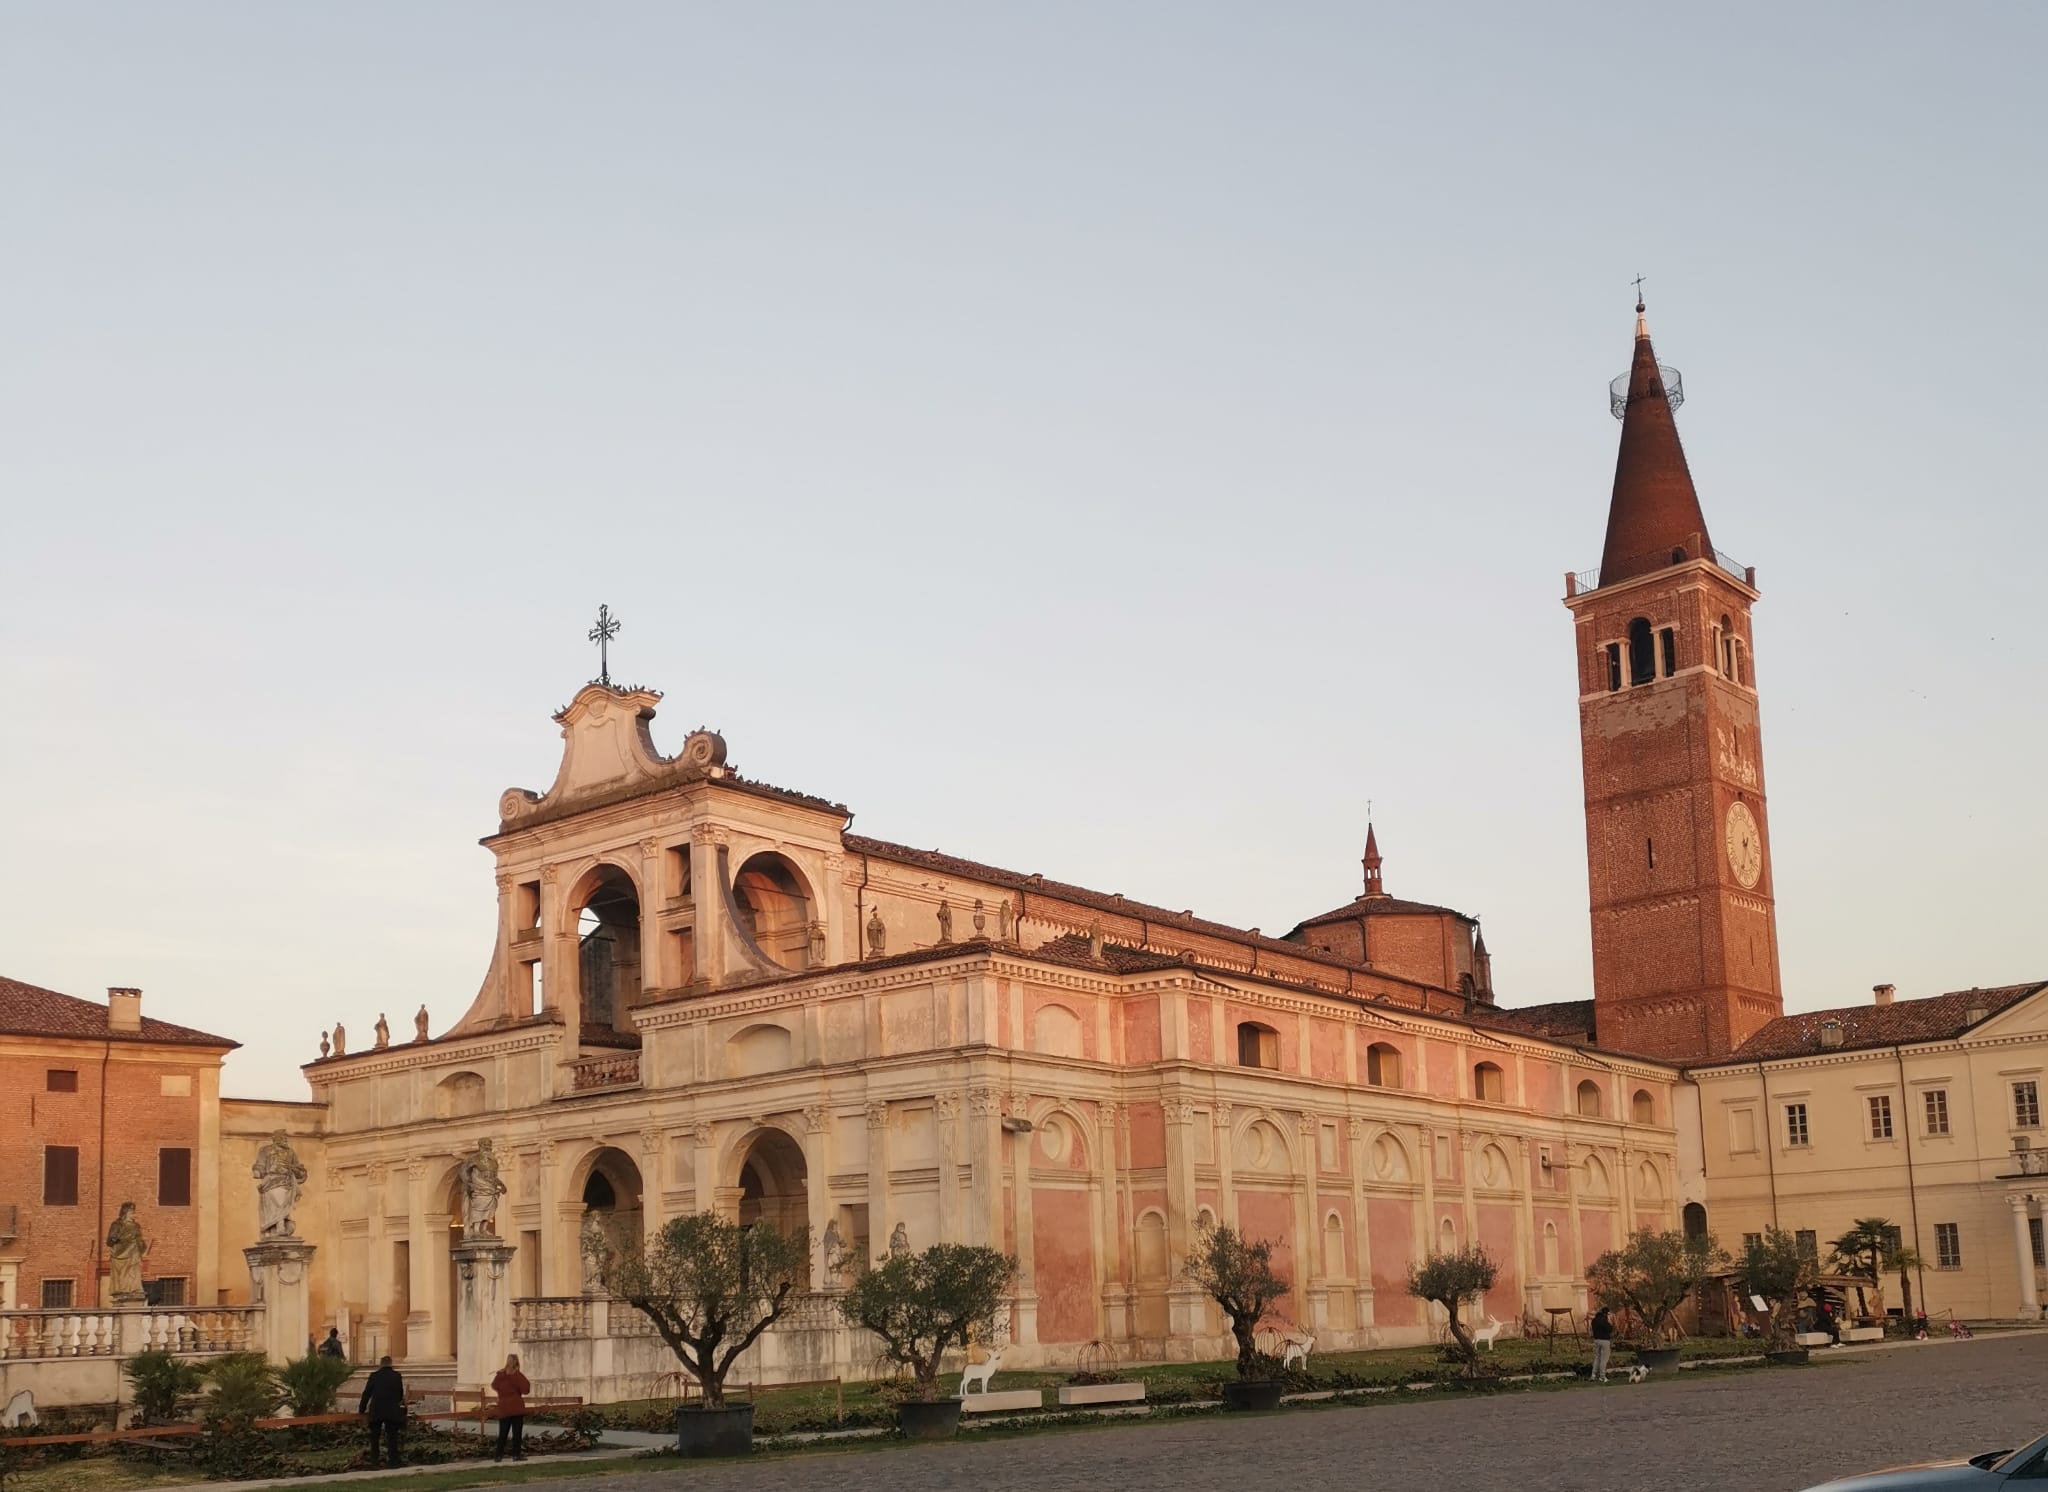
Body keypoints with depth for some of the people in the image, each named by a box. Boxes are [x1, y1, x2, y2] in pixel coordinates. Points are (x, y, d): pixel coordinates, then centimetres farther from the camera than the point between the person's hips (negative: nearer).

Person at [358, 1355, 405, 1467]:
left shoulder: (375, 1376, -1)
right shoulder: (397, 1376, 4)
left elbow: (366, 1393, 3)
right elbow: (401, 1394, 13)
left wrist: (362, 1409, 15)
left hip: (376, 1411, 0)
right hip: (392, 1411, 0)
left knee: (374, 1437, 10)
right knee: (392, 1436, 4)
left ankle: (374, 1460, 9)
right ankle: (394, 1460, 1)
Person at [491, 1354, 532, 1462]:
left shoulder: (500, 1375, 3)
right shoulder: (517, 1375, -8)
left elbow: (494, 1386, 17)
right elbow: (526, 1389, -13)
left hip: (503, 1409, 4)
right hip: (517, 1408, -4)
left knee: (503, 1433, 9)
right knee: (517, 1432, 0)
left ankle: (499, 1454, 5)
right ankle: (516, 1454, -3)